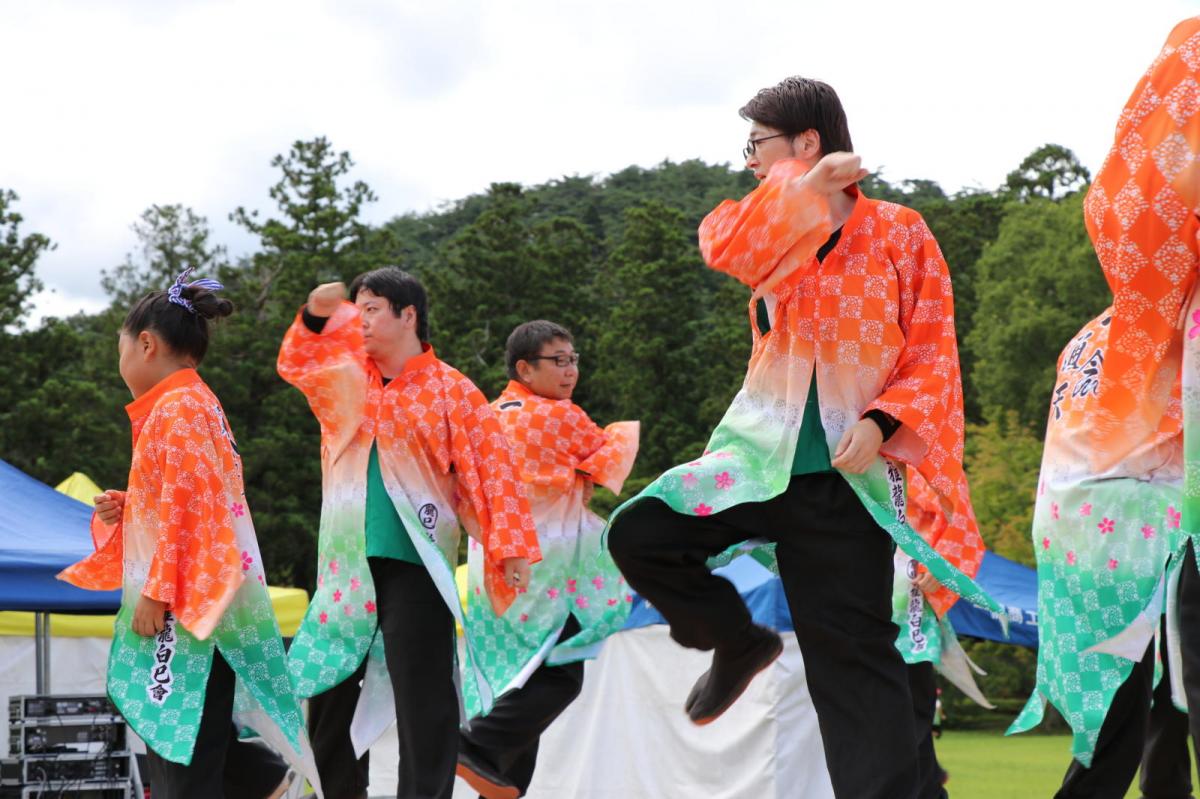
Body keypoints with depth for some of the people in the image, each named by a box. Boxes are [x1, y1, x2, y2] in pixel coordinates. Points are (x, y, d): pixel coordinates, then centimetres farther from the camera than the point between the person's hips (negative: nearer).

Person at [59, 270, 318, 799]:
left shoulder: (178, 406, -10)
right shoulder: (188, 404, 20)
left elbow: (187, 506, -18)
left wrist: (156, 592, -19)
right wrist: (123, 511, 10)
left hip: (185, 604, -10)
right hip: (180, 603, 10)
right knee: (171, 752, 9)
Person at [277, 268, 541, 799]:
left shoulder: (450, 389, -5)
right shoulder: (347, 377, 11)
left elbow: (492, 466, -8)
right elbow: (294, 363, 24)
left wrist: (510, 546, -16)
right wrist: (315, 316, 4)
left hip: (413, 561, -6)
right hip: (347, 564, 6)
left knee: (421, 695, -5)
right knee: (329, 686, 12)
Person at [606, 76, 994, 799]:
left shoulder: (899, 233, 0)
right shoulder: (771, 229, 10)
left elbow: (934, 356, -2)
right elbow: (724, 246, -15)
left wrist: (883, 423, -18)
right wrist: (814, 184, -17)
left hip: (850, 476, -3)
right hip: (760, 456, 3)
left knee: (856, 662, -3)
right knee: (638, 533, -16)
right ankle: (738, 643, 9)